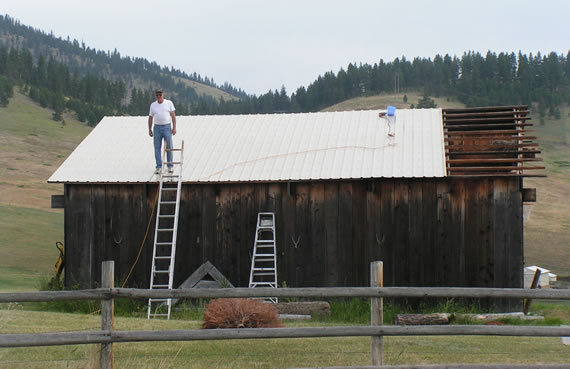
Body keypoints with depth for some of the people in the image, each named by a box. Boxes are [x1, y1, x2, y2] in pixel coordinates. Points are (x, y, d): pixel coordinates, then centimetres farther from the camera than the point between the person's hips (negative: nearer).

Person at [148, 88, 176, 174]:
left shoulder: (169, 103, 1)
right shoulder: (153, 105, 7)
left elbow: (173, 115, 0)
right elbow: (150, 118, 12)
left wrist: (174, 127, -7)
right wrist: (150, 130, 10)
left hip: (167, 127, -2)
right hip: (157, 128, 2)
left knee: (169, 147, -3)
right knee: (157, 148, 1)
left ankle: (170, 166, 6)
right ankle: (159, 167, 6)